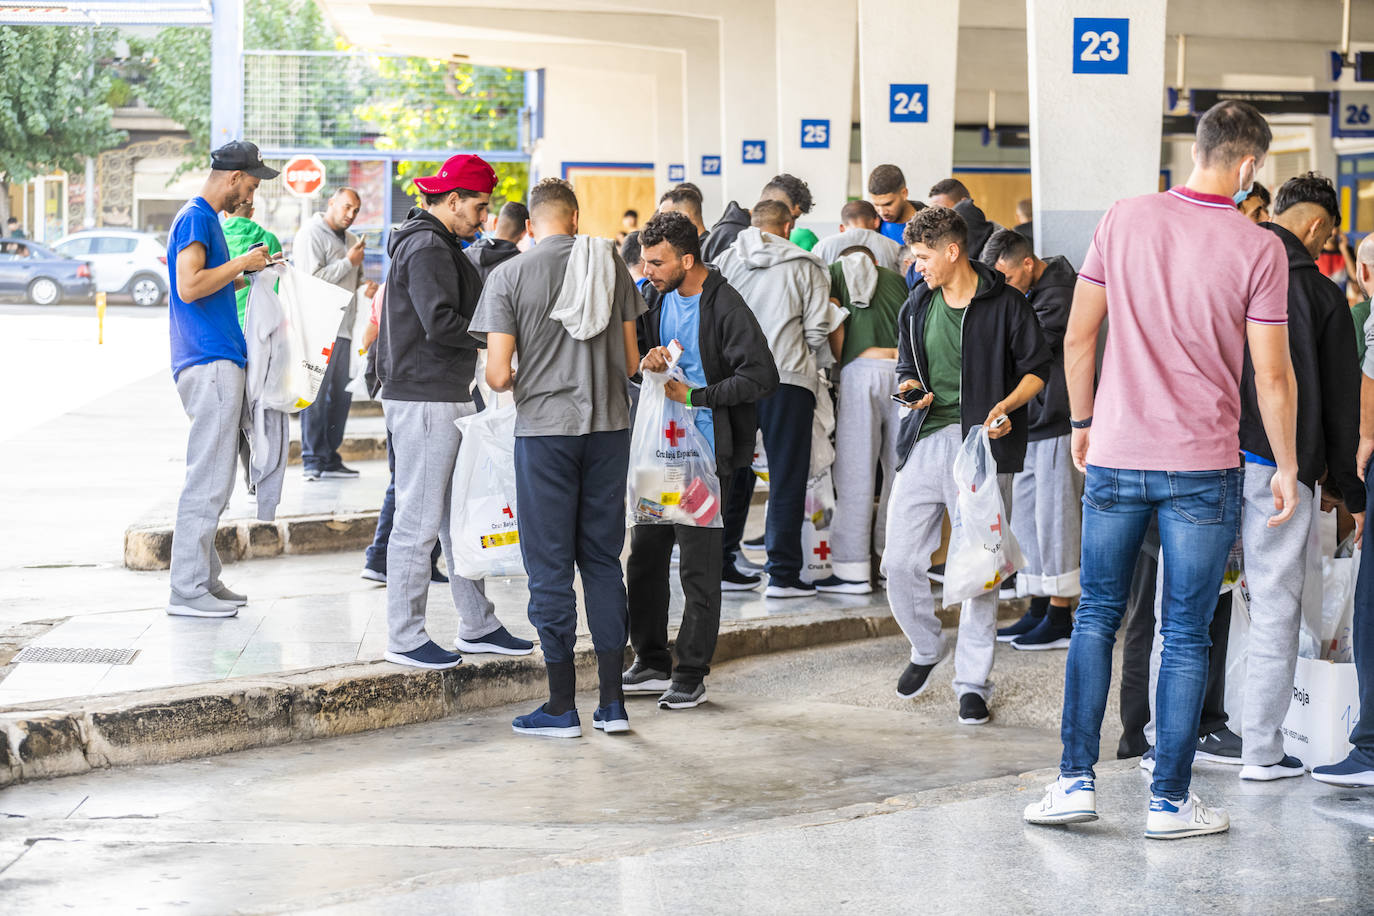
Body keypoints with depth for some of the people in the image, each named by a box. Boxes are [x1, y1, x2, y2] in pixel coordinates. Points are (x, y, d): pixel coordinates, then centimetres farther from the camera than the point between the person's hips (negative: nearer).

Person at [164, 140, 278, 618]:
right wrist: (242, 262, -13)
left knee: (213, 478, 14)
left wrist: (248, 274, 22)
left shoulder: (204, 217, 20)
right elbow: (189, 287, -21)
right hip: (210, 363, -11)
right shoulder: (196, 218, -11)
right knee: (207, 480, -10)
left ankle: (205, 581, 20)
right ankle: (187, 591, -8)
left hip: (218, 362, 11)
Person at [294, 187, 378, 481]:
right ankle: (312, 460, -3)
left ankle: (330, 459, 16)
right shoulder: (311, 235, -7)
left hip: (342, 327, 8)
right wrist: (349, 262, -13)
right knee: (317, 394, -7)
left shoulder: (350, 239, 20)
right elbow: (312, 278, -17)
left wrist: (365, 285, 10)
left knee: (341, 394, 9)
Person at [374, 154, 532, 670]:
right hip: (424, 400, -11)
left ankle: (478, 626, 21)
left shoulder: (437, 244, 20)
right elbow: (440, 324, -23)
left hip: (450, 397, 11)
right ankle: (405, 639, 1)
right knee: (419, 520, -5)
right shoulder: (427, 248, -15)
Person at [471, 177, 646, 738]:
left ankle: (562, 707, 8)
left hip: (545, 428, -3)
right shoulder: (611, 265, 3)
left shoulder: (509, 276, -6)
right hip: (609, 424, 3)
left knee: (550, 566, 4)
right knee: (603, 559, 11)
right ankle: (612, 702, 12)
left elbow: (498, 375, -10)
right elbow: (632, 361, 6)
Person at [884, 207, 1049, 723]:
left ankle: (972, 682, 10)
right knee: (900, 562, -1)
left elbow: (1037, 368, 1)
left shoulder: (1004, 304, -3)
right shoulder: (918, 307, 13)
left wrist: (1008, 404, -17)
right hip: (925, 442, 5)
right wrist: (910, 388, 0)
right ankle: (926, 649, 25)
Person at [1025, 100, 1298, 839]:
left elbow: (1078, 338, 4)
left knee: (1096, 618, 14)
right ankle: (1169, 800, 10)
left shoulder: (1124, 221, 0)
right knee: (1185, 636, 5)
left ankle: (1076, 779, 10)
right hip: (1202, 469, -2)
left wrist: (1083, 423, 17)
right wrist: (1286, 466, 6)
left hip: (1116, 458, 2)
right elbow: (1272, 375, -6)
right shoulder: (1258, 248, -8)